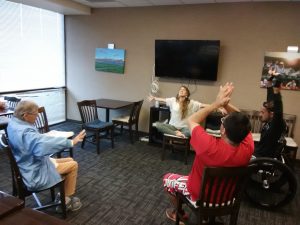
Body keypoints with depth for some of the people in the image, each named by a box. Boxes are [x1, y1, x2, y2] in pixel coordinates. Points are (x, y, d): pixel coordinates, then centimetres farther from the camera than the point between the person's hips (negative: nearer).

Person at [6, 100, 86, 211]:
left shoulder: (13, 123, -1)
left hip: (29, 168, 10)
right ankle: (66, 200, 14)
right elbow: (45, 143, -48)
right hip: (34, 175, -10)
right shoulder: (25, 132, -33)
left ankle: (63, 195, 24)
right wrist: (71, 142, -43)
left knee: (70, 160, 13)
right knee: (73, 165, -1)